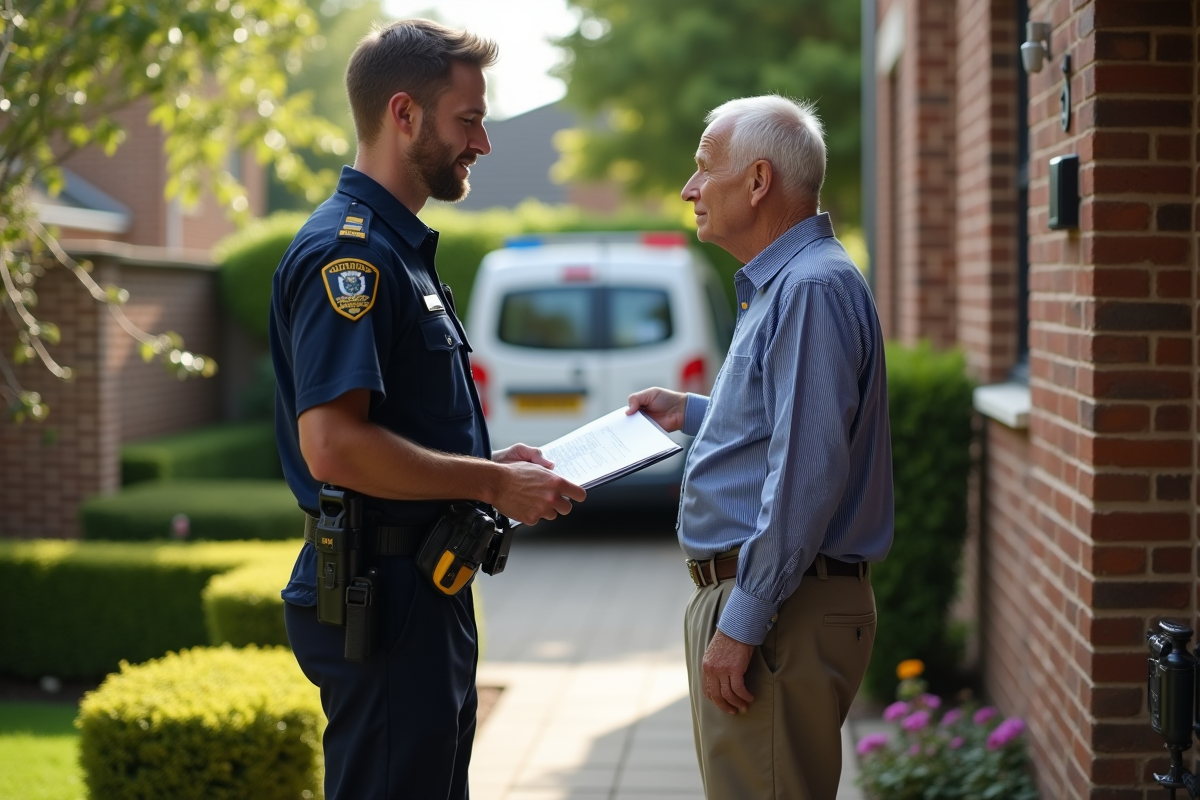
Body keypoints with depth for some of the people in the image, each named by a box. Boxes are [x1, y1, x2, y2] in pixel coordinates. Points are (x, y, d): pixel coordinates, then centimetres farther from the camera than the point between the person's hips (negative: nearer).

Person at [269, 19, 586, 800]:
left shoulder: (398, 247, 17)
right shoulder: (348, 251, -17)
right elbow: (333, 447, -26)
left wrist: (488, 466, 10)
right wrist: (492, 484, -18)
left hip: (425, 585, 11)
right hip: (379, 594, -11)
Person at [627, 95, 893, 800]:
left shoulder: (813, 288, -17)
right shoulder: (779, 283, 17)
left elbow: (808, 472, -24)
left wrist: (742, 623, -24)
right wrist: (691, 414, 27)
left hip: (782, 609, -11)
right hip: (745, 591, 11)